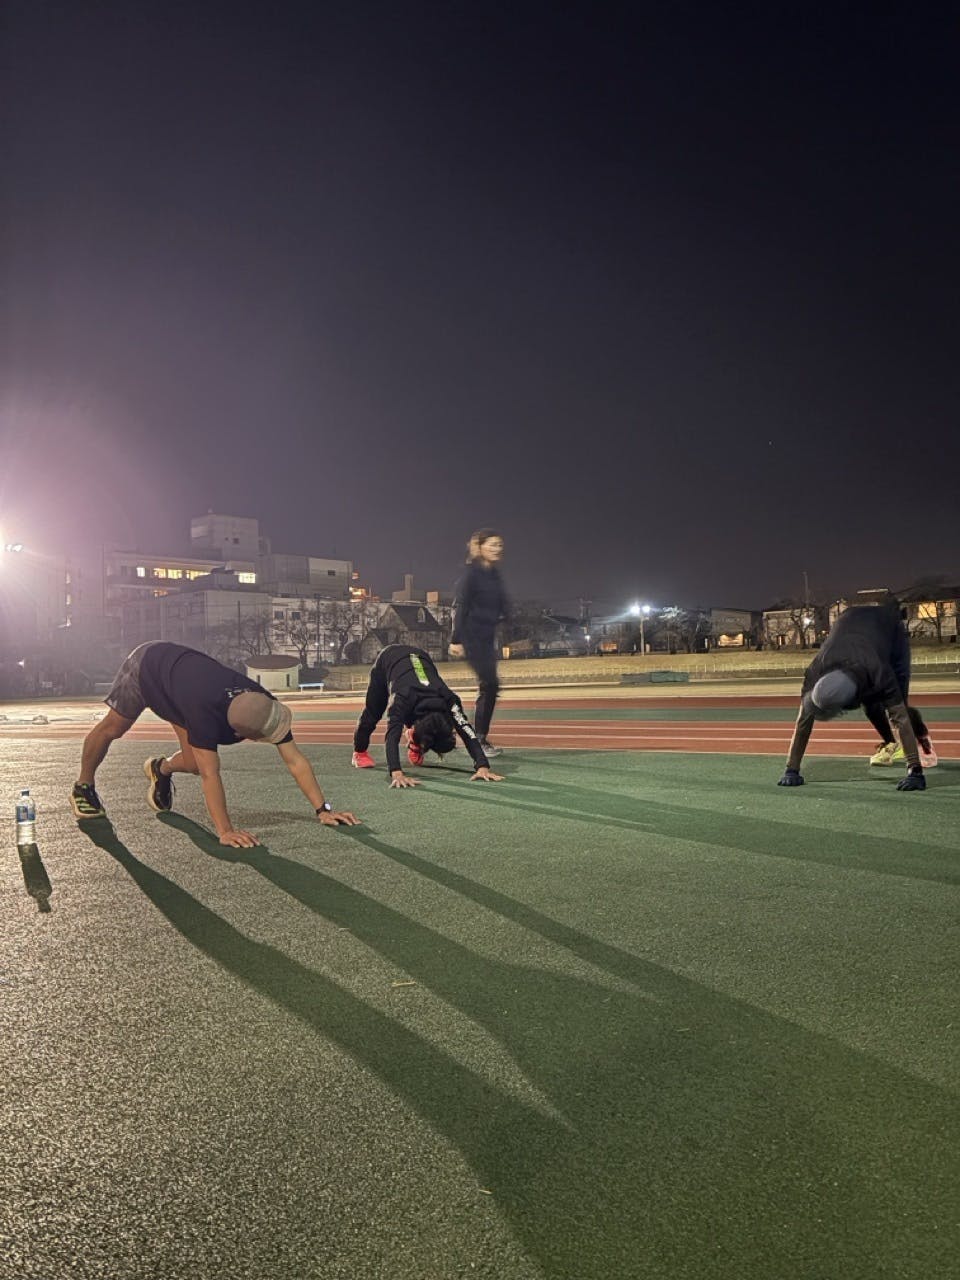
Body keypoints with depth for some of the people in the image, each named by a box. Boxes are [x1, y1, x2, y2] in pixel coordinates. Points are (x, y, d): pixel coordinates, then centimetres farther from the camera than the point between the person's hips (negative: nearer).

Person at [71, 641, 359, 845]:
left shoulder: (265, 707, -32)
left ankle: (160, 769, 34)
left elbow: (296, 760, -29)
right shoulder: (206, 712, -49)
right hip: (146, 664, -5)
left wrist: (323, 809, -33)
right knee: (113, 729, 13)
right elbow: (210, 774, -47)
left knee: (193, 763, 0)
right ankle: (83, 787, 40)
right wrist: (225, 831, -51)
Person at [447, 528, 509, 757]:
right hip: (472, 636, -8)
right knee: (490, 684, -11)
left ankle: (481, 739, 16)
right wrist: (456, 640, -19)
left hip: (488, 636, 8)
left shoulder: (495, 574, 11)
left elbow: (503, 607, 16)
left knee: (487, 687, 7)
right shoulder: (472, 573, -11)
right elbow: (460, 606, -15)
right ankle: (480, 741, -2)